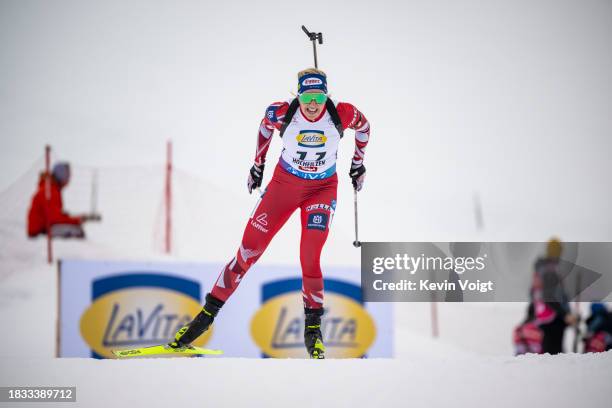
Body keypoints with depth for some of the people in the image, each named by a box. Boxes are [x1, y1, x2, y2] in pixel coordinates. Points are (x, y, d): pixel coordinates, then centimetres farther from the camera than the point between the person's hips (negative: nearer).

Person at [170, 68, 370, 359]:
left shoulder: (342, 114, -21)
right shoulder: (282, 112, -21)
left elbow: (364, 126, 3)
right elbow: (265, 126, 4)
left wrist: (358, 165, 13)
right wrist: (258, 166, 14)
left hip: (322, 188, -1)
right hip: (284, 182, 1)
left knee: (310, 259, -16)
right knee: (249, 250, -1)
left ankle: (313, 327, 2)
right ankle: (208, 314, 9)